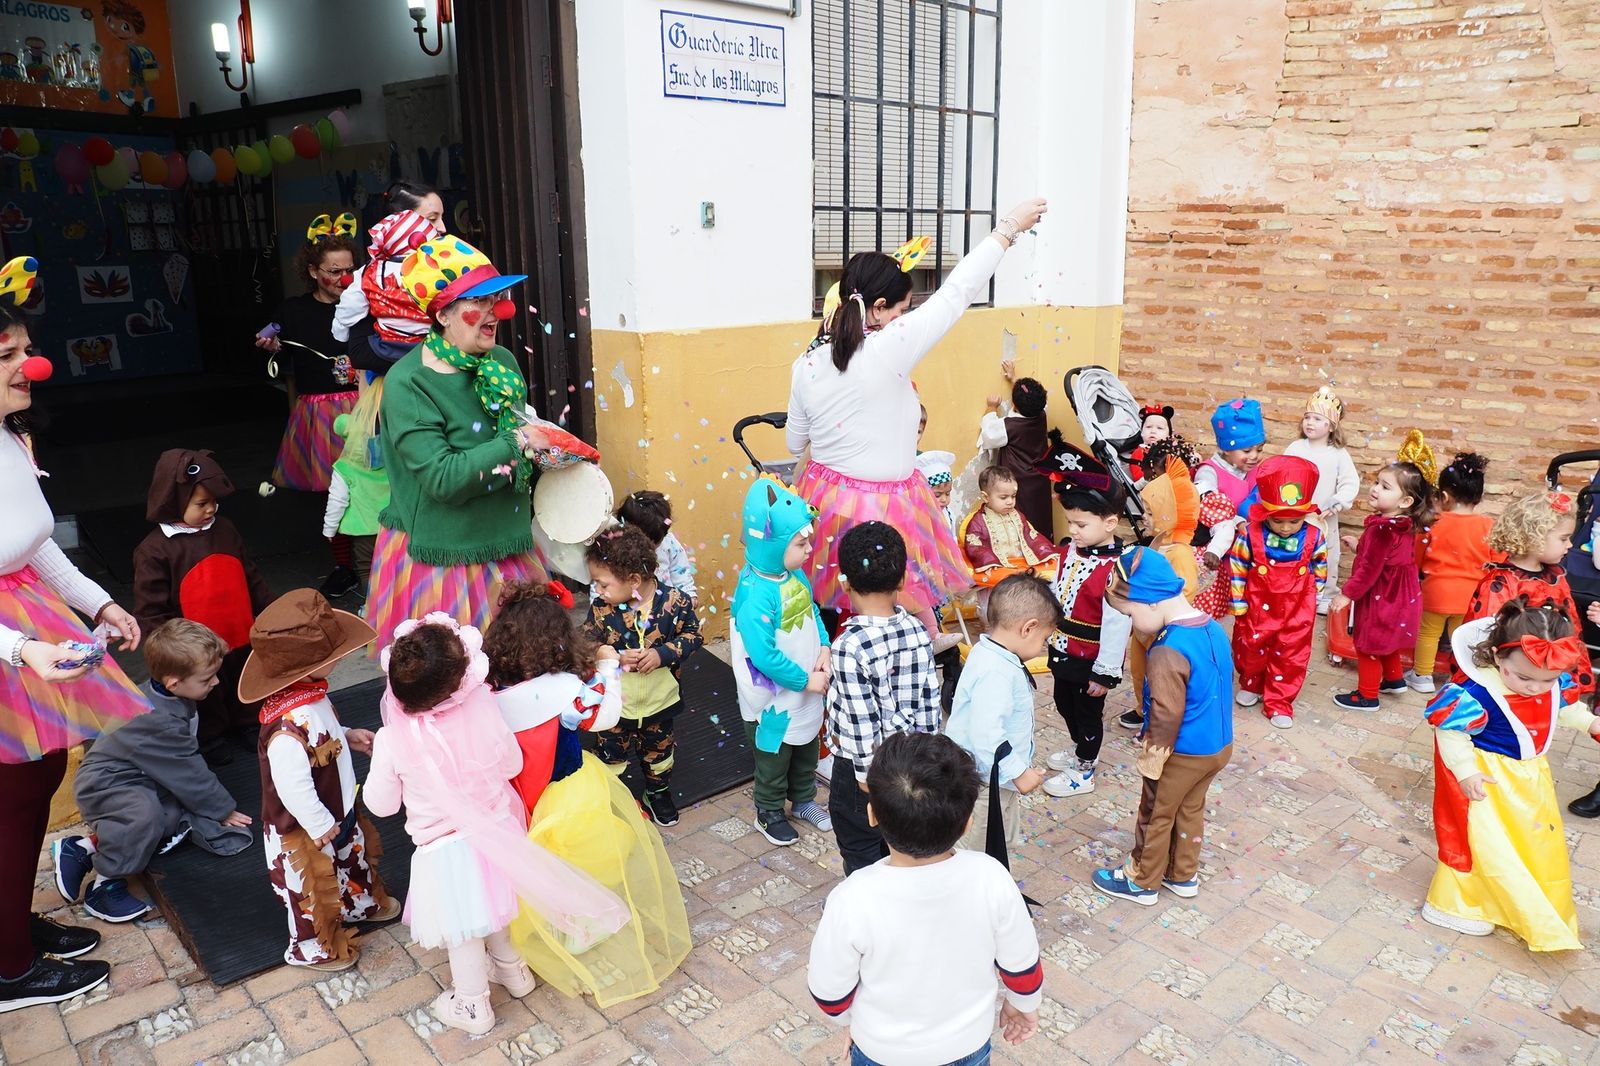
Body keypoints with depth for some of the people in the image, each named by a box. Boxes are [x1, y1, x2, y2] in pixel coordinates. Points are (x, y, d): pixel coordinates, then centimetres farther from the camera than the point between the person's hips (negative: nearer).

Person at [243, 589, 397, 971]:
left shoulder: (309, 692, -11)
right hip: (305, 829, -9)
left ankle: (361, 902, 60)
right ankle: (312, 947, 43)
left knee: (354, 854, 32)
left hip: (338, 811, 9)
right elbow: (292, 786, -36)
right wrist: (320, 826, -25)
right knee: (312, 887, 17)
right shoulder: (288, 727, -42)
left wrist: (349, 737, -4)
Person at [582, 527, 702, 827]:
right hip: (615, 702, 0)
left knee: (658, 749, 24)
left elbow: (693, 635, -10)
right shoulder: (601, 608, -18)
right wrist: (618, 657, -28)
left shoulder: (674, 601, -21)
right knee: (611, 754, 17)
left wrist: (663, 653, -26)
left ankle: (658, 792, 50)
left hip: (659, 700, 1)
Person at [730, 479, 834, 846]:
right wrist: (805, 680, -20)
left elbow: (814, 614, 8)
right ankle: (769, 813, 39)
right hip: (775, 700, -7)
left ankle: (804, 801, 50)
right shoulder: (756, 595, -31)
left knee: (807, 751, 26)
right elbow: (764, 656, -30)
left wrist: (824, 650, -9)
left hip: (808, 690, 8)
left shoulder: (796, 576, -6)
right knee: (775, 758, 16)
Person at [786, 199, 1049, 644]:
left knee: (834, 611, 17)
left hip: (827, 500, 6)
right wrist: (1008, 228, 2)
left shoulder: (807, 363, -2)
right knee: (912, 611, 12)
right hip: (885, 509, -6)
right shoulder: (890, 347, -19)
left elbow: (794, 444, 10)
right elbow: (955, 294, -11)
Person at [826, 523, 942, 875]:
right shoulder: (918, 631, -9)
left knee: (861, 852, 14)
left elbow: (862, 720, -23)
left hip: (864, 765, -6)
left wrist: (867, 776, -11)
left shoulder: (849, 647, -28)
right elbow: (930, 700, -2)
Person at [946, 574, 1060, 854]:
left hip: (995, 778, 10)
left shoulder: (987, 654, 3)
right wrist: (1018, 772, -23)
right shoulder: (997, 673, -29)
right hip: (985, 783, -10)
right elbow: (986, 734, -33)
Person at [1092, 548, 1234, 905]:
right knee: (1190, 810, 25)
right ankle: (1184, 875, 41)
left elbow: (1166, 716, -25)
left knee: (1155, 816, 13)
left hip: (1183, 754, -8)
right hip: (1218, 745, 8)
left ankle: (1142, 881, 31)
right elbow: (1220, 687, 8)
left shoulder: (1168, 652, -31)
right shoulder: (1214, 628, -5)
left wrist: (1150, 758, -11)